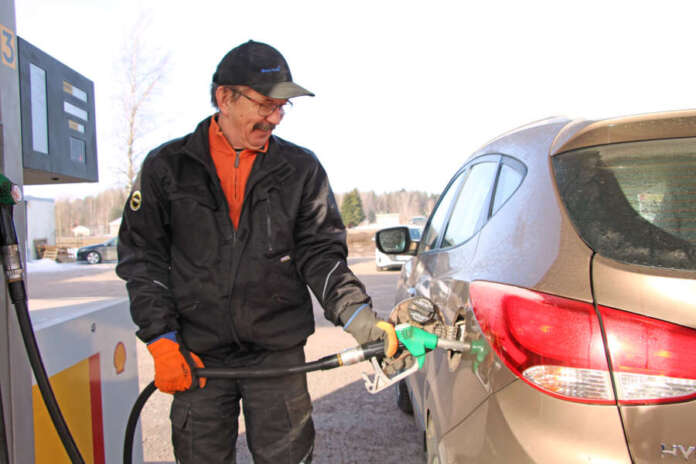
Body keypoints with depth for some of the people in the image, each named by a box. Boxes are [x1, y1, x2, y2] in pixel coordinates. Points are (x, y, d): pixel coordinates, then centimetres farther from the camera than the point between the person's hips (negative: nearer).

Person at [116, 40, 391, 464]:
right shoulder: (167, 166, 2)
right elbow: (141, 257, 4)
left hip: (279, 351, 0)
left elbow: (320, 252, 0)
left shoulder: (301, 169, 2)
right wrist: (161, 338, -4)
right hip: (197, 355, 1)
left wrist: (357, 315, -16)